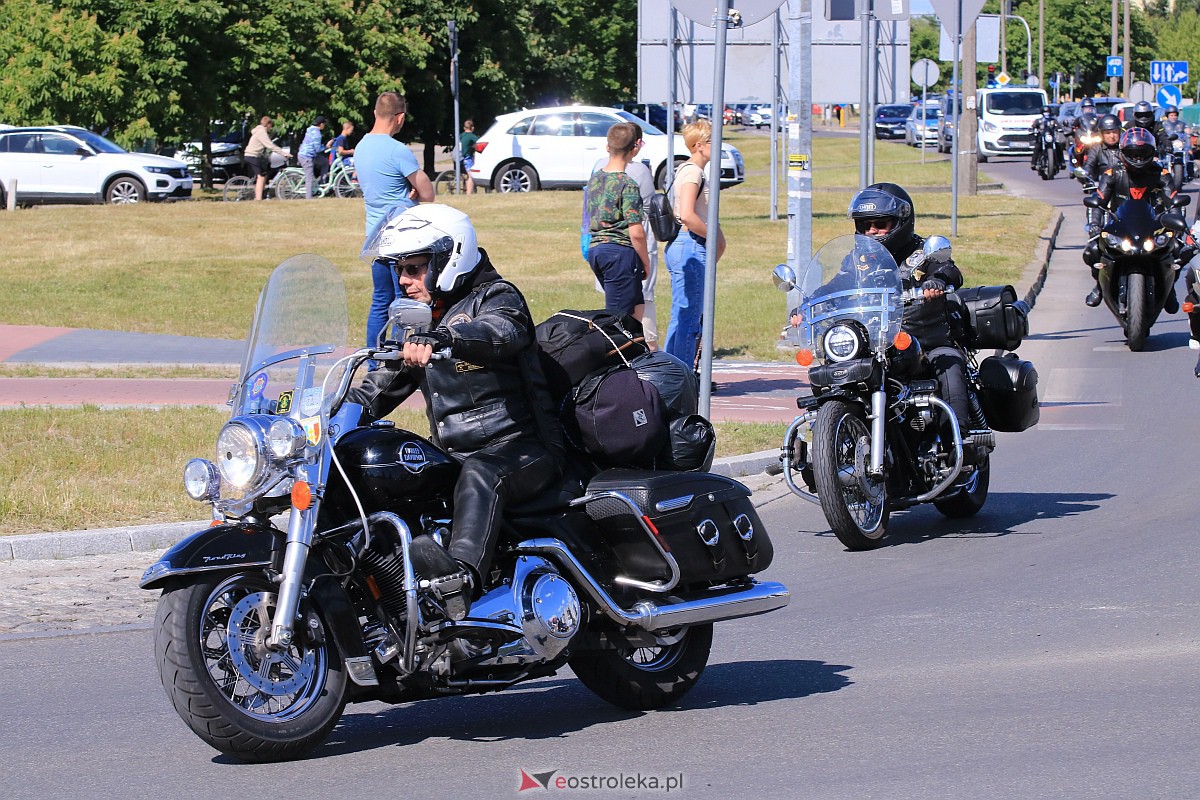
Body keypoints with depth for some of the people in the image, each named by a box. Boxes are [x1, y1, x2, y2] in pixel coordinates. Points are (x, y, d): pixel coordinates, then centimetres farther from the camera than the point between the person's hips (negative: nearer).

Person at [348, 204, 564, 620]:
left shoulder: (496, 297, -4)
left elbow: (498, 333, -30)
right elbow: (383, 386, 26)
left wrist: (436, 339, -50)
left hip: (521, 449, -9)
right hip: (454, 455, 9)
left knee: (480, 475, -40)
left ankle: (462, 575, -63)